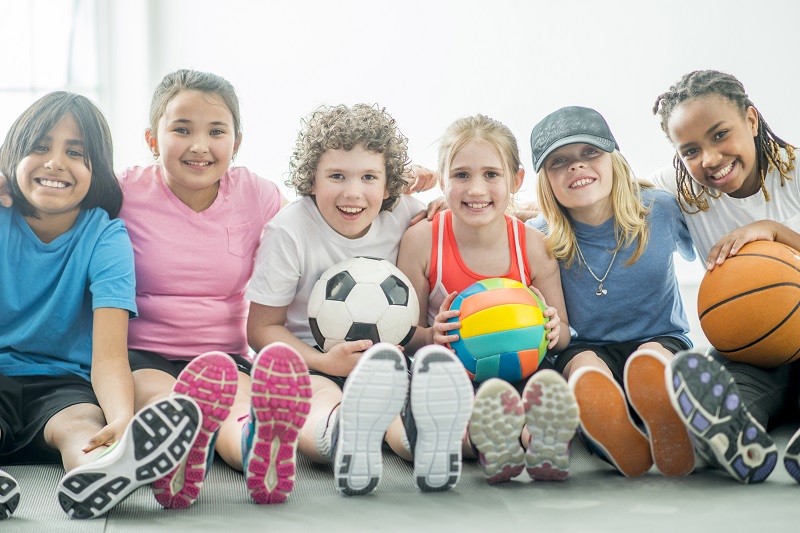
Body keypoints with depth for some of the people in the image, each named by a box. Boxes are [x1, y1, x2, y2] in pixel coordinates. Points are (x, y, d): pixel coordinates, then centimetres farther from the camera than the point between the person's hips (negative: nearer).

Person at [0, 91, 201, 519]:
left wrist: (123, 420, -42)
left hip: (63, 383, -1)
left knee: (79, 422, -34)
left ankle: (95, 469, -69)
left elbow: (109, 356, -19)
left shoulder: (106, 238, -6)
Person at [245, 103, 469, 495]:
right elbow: (262, 328, -4)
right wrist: (324, 362, -20)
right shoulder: (289, 231, -8)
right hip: (310, 365, -2)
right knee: (322, 397, -39)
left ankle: (428, 440, -70)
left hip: (386, 362, 2)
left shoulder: (402, 216, 1)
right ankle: (339, 435, -75)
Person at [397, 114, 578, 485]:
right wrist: (431, 337, -22)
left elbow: (562, 335, 9)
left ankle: (538, 442, -61)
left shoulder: (534, 246, 0)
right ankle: (486, 444, -59)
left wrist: (552, 331, -16)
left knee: (551, 388, -33)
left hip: (519, 374, 1)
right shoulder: (421, 241, -3)